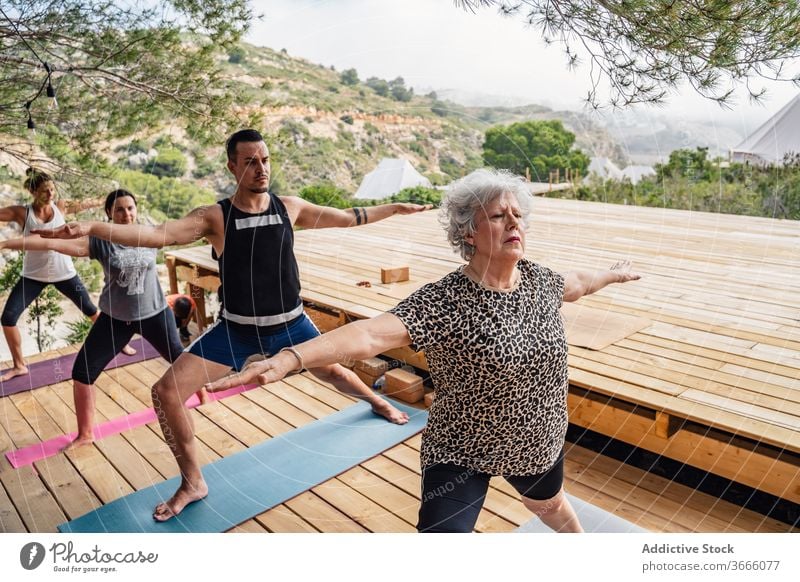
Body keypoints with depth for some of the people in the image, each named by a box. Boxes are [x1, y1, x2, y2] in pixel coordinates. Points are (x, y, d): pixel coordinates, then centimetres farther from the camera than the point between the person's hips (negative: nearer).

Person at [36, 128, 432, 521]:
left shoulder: (289, 206, -5)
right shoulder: (215, 217, -13)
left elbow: (346, 218, 7)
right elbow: (157, 234, -26)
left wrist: (395, 209, 12)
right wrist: (92, 228, -40)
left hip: (290, 325, 1)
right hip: (236, 330, -1)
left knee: (332, 372, 19)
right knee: (166, 392, -10)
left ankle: (378, 402, 55)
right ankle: (193, 483, 11)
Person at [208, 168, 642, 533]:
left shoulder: (539, 280, -10)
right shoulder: (443, 303, -30)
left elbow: (577, 283, 14)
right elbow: (371, 334, -45)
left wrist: (613, 275, 34)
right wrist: (289, 358, -60)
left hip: (537, 442, 6)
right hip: (463, 453, -6)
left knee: (549, 503, 33)